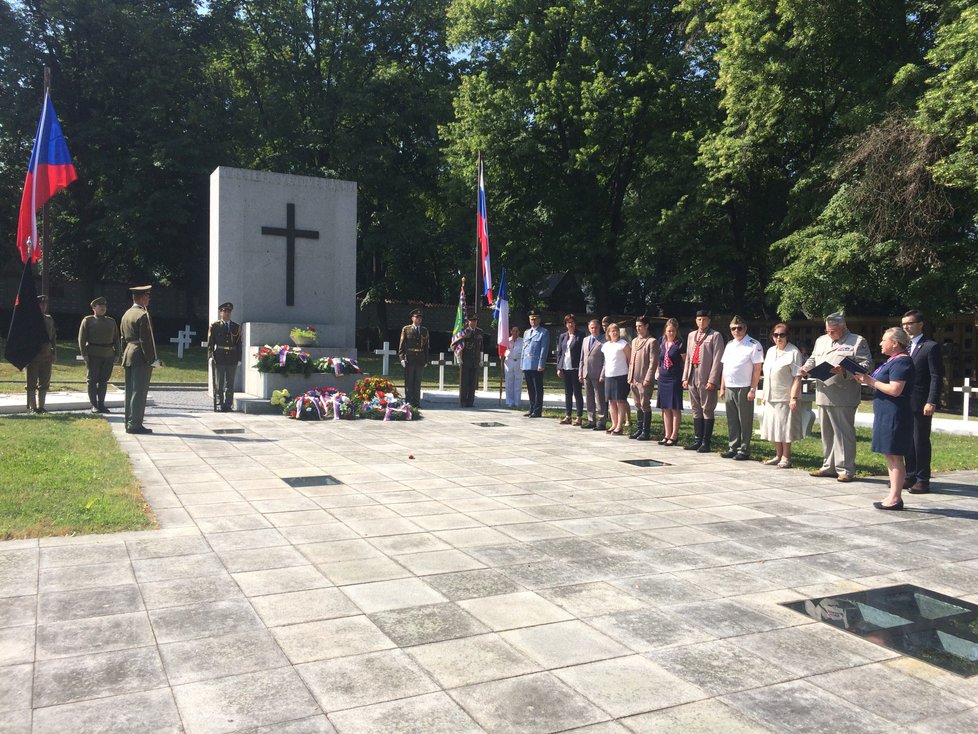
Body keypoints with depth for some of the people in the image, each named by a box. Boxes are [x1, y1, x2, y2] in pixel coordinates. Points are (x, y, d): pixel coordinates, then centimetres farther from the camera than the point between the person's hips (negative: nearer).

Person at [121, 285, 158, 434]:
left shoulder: (126, 314, 14)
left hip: (128, 357, 9)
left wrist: (125, 357, 21)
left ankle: (129, 422, 18)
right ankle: (135, 424, -6)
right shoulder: (143, 315, -14)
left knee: (130, 391, 12)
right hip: (141, 358, -9)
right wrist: (152, 360, -15)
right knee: (139, 392, -6)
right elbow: (146, 340, -18)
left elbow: (123, 339, 18)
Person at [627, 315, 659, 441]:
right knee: (638, 406, 12)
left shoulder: (652, 341, -8)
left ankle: (646, 432, 3)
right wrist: (630, 376, 13)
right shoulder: (634, 341, 16)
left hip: (645, 380, -7)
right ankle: (639, 429, 20)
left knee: (645, 406, -3)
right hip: (634, 379, 7)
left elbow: (653, 362, -13)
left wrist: (648, 378, -17)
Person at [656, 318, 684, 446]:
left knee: (675, 408, -2)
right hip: (663, 379, 6)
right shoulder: (663, 345, 12)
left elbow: (686, 362, -6)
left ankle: (674, 436, 2)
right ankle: (667, 435, 16)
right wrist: (657, 372, 8)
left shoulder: (680, 345, -5)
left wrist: (684, 378, -11)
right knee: (665, 408, 9)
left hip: (675, 379, -6)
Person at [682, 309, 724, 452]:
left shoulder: (715, 336, -2)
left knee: (707, 411, -1)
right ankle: (697, 440, 17)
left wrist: (712, 380, -15)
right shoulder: (691, 335, 17)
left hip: (706, 379, -6)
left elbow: (717, 360, -9)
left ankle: (706, 442, 2)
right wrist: (685, 377, 10)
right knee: (696, 410, 11)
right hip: (692, 377, 6)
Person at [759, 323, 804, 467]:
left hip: (785, 398, -7)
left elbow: (797, 377, -13)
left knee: (785, 428, -2)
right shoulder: (770, 351, 14)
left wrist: (794, 397, -19)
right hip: (771, 397, 7)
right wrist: (765, 395, 15)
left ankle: (786, 457, 6)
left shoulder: (793, 352, -8)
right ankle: (778, 455, 22)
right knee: (774, 427, 11)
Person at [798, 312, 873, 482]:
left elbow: (867, 364, -9)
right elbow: (813, 359, 26)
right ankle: (828, 467, 21)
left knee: (844, 433, -4)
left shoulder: (857, 341, -1)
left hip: (843, 397, -6)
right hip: (823, 395, 7)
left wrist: (846, 371, -23)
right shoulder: (821, 340, 18)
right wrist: (805, 369, 5)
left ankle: (845, 469, 2)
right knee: (827, 433, 12)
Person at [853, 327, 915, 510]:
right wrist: (866, 381, 9)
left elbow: (895, 390, -23)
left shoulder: (902, 362, -15)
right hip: (886, 414, 10)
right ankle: (894, 496, 18)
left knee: (895, 456, -6)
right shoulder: (892, 361, 17)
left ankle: (895, 499, -2)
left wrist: (871, 381, -15)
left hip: (895, 415, -10)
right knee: (891, 456, 12)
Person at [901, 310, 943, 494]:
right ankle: (911, 476, 19)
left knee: (921, 442, -1)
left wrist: (932, 402, -17)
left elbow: (936, 377, -10)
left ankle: (923, 480, 6)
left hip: (921, 404, -6)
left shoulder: (931, 347, -5)